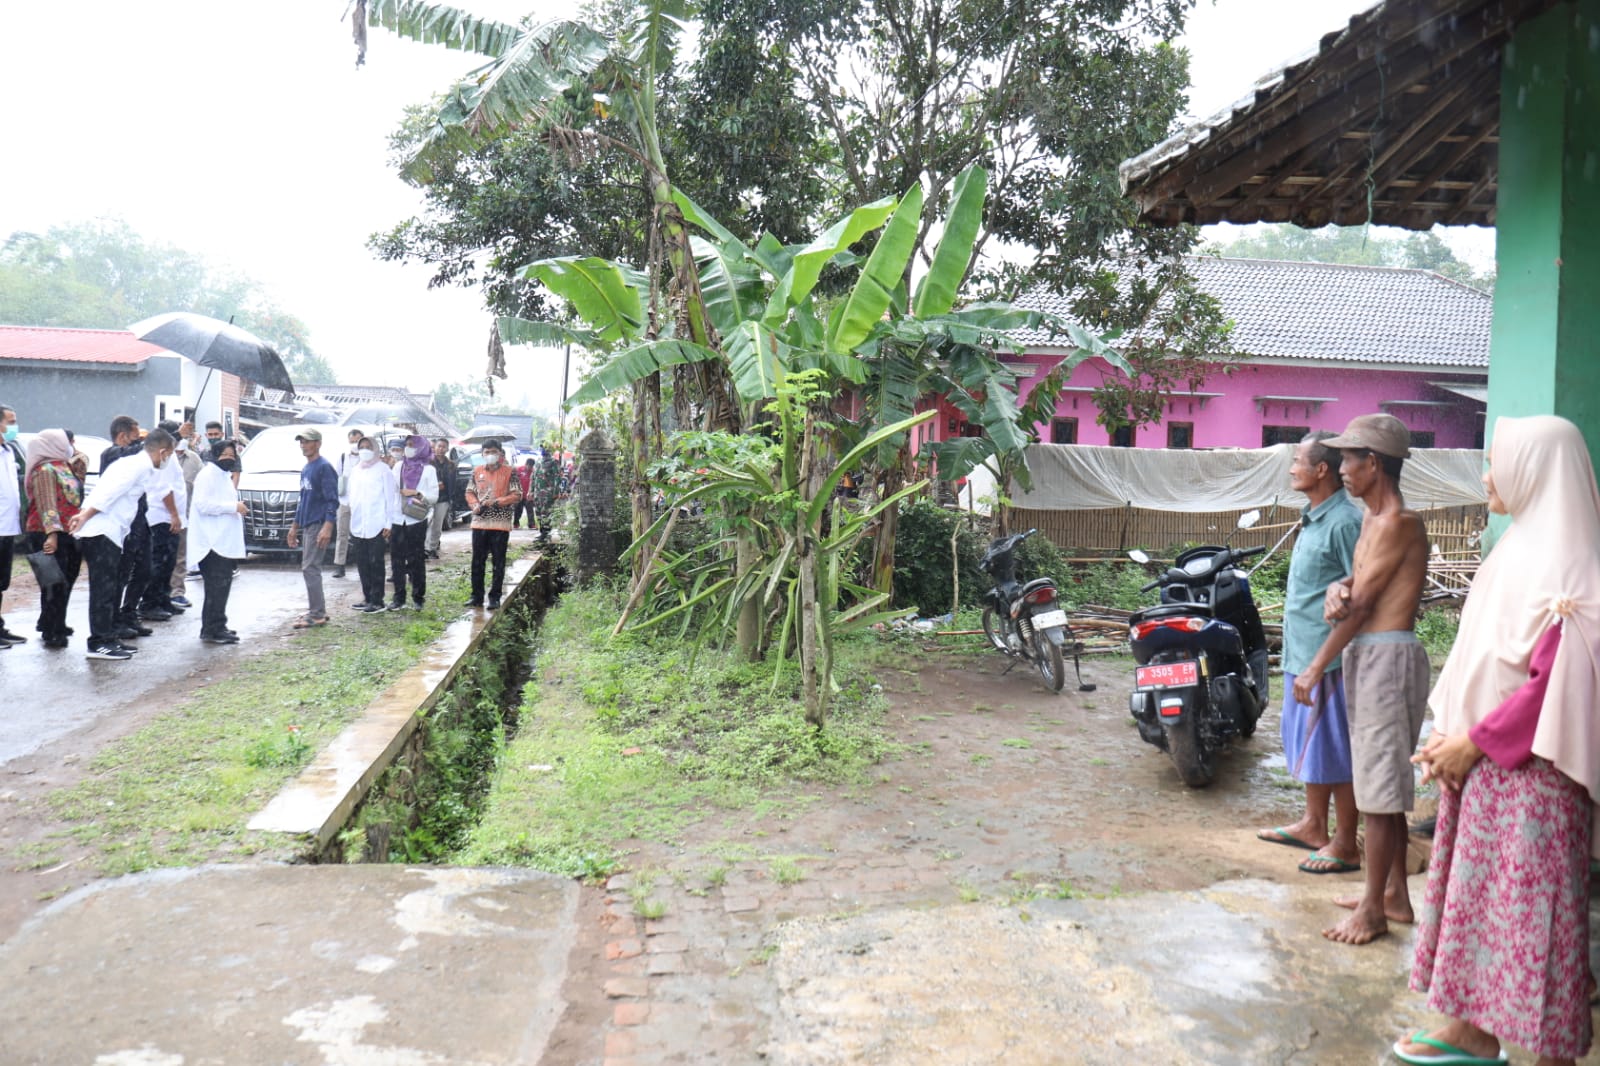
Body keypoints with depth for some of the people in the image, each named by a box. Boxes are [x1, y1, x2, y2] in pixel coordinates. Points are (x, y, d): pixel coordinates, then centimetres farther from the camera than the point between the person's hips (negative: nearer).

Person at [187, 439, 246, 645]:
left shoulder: (224, 476, 22)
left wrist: (238, 508, 17)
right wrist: (233, 507, -19)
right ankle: (212, 630, -9)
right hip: (213, 543, -10)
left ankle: (216, 627, 20)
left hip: (226, 542, 10)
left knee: (221, 587, 13)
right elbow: (202, 504, -20)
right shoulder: (208, 474, -8)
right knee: (216, 587, -11)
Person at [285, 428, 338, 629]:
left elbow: (332, 500, -16)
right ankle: (318, 610, 16)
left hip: (319, 524, -9)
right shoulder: (305, 469, 18)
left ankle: (316, 614, -8)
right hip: (307, 525, 9)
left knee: (310, 568, -11)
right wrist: (295, 526, 25)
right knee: (311, 568, 10)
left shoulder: (324, 467, -9)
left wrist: (328, 526, -25)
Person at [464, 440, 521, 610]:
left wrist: (496, 502, -15)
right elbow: (470, 492, 14)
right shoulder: (477, 471, 10)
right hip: (479, 522, 4)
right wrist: (475, 505, -7)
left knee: (498, 562, 2)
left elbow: (517, 495, -5)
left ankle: (495, 597, 9)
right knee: (477, 561, 7)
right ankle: (477, 596, 17)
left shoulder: (509, 472, -1)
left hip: (500, 524, -3)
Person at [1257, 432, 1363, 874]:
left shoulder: (1344, 521, -17)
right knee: (1307, 743, 18)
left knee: (1334, 750, -1)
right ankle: (1314, 825, 32)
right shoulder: (1313, 518, 13)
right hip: (1302, 653, 10)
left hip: (1329, 655, -10)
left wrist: (1335, 655, -21)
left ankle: (1345, 845, 10)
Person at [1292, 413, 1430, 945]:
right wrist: (1337, 589, -16)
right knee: (1387, 784, 16)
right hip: (1368, 655, 10)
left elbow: (1362, 605, -16)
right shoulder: (1374, 520, 14)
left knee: (1380, 786, -3)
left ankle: (1373, 909, 6)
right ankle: (1394, 894, 27)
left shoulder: (1398, 523, -15)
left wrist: (1315, 668, -13)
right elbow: (1355, 589, 9)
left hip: (1387, 656, -10)